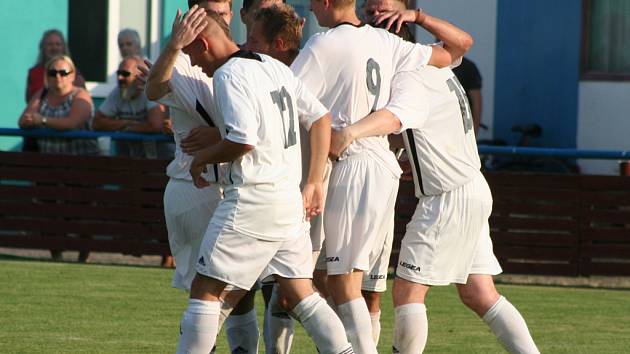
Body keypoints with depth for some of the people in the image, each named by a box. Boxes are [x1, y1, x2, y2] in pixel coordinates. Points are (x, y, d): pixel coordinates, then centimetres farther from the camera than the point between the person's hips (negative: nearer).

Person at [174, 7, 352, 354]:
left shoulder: (228, 75, -11)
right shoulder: (275, 67, 15)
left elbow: (242, 141, -21)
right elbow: (320, 117, 16)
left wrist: (202, 157, -2)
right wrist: (314, 182, 16)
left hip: (252, 196, -8)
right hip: (290, 199, 8)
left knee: (205, 289, -3)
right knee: (299, 292, 11)